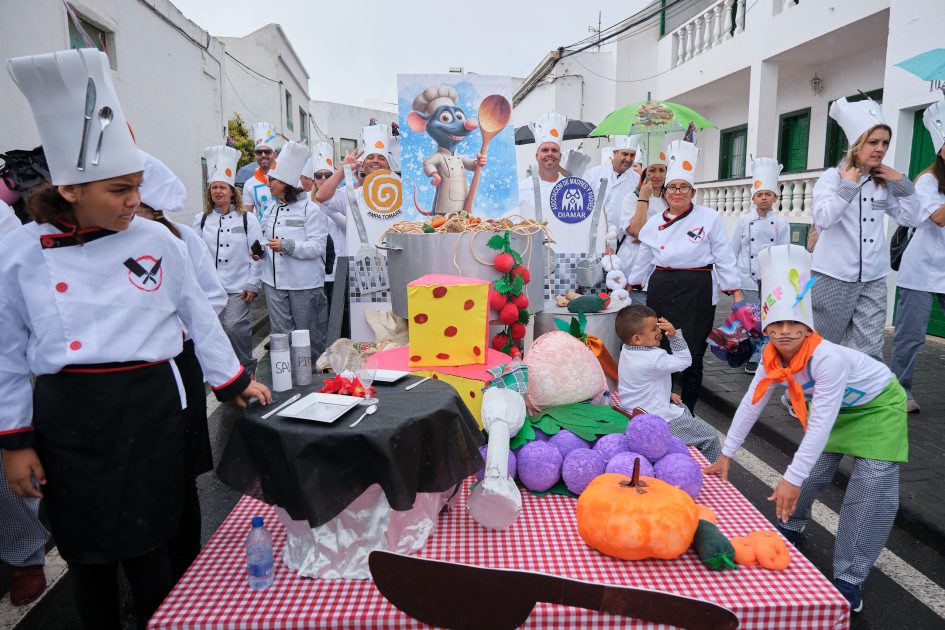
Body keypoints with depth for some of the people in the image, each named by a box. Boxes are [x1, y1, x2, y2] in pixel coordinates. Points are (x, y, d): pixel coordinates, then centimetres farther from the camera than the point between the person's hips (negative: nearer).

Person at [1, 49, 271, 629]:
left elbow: (199, 319, 6)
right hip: (68, 421, 1)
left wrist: (235, 381, 9)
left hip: (151, 411, -1)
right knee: (87, 558, 16)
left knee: (148, 553, 7)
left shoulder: (159, 242, -4)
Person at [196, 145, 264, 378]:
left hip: (238, 287, -3)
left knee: (235, 326, -14)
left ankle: (247, 368, 8)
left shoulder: (247, 219, 1)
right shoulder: (201, 220, 9)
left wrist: (253, 285, -6)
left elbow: (257, 255, -1)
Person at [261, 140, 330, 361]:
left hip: (303, 283, -5)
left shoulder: (309, 209, -8)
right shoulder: (271, 210, 13)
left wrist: (287, 246, -24)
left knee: (308, 333, 7)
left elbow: (318, 246, -15)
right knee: (280, 333, 9)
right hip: (274, 281, 6)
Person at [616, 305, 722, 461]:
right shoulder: (654, 359, -29)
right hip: (659, 421, -10)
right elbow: (684, 361, -16)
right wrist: (674, 335, -18)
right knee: (710, 436, 2)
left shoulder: (626, 351, 0)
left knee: (683, 409, 34)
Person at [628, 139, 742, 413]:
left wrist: (736, 292, -2)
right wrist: (629, 289, 24)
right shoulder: (653, 224, 9)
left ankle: (687, 410, 19)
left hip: (696, 292, -3)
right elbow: (644, 261, 19)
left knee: (691, 354, 3)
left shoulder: (709, 218, -2)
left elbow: (724, 258, -1)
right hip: (660, 290, 4)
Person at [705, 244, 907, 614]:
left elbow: (821, 424, -41)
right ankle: (790, 527, 37)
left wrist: (791, 479, -40)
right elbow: (751, 404, -12)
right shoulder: (773, 358, -20)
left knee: (871, 492, -14)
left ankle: (849, 578, -2)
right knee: (811, 473, 7)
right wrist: (727, 454, -10)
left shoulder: (828, 358, -40)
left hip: (877, 406, -6)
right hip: (835, 409, 6)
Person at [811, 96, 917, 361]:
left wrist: (903, 184, 7)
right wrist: (848, 186, -14)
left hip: (873, 280, 5)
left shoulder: (884, 182, 11)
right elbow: (823, 219, -20)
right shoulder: (833, 176, -5)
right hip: (834, 277, -4)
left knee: (870, 352, 1)